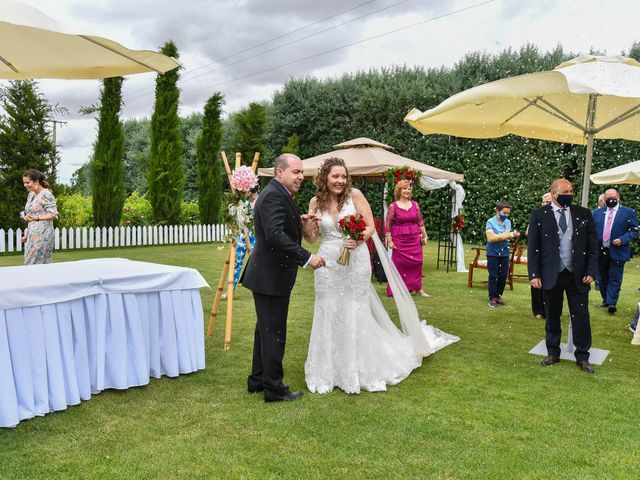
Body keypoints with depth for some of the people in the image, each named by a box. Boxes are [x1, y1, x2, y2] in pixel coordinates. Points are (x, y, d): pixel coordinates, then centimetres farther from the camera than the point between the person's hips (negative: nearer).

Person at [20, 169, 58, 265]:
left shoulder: (46, 194, -11)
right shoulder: (31, 194, 14)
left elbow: (54, 215, -17)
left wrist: (36, 218, -30)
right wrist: (26, 235, 21)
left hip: (42, 235, -8)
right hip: (33, 235, 8)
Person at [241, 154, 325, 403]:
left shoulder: (276, 194, 15)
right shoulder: (274, 195, -18)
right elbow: (275, 235, -30)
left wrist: (301, 226, 0)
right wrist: (307, 257, -28)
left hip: (268, 274, 11)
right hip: (271, 277, -11)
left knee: (266, 329, 20)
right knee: (274, 333, 1)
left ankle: (257, 380, 33)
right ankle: (274, 388, 14)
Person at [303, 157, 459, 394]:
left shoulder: (355, 195, -5)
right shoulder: (316, 202, 2)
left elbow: (371, 226, -4)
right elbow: (311, 238, 5)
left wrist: (358, 240, -23)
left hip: (355, 262, -2)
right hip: (328, 264, 2)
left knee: (356, 315, 5)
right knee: (328, 316, 6)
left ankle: (361, 372, 22)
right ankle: (327, 373, 22)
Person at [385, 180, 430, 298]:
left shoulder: (415, 204, 8)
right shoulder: (393, 206, -2)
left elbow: (420, 221, 13)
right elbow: (388, 225, -2)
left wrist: (424, 235, 11)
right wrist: (389, 240, -6)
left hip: (414, 238, 3)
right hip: (399, 240, -3)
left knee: (417, 262, 4)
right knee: (399, 264, -2)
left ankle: (418, 288, 16)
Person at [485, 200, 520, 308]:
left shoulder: (508, 222, 6)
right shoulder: (491, 222, -9)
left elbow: (507, 236, 9)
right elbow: (491, 238, -18)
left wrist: (513, 235, -12)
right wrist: (505, 235, -18)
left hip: (504, 253, 5)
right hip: (493, 253, -4)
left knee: (503, 276, 7)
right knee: (493, 276, 0)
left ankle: (498, 296, 21)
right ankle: (492, 298, 9)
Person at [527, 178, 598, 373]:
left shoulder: (584, 214, 4)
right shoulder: (539, 215, -2)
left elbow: (593, 245, 5)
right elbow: (533, 246, -2)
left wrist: (591, 271, -3)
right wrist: (534, 274, -7)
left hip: (578, 275, 1)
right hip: (551, 275, -1)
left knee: (581, 317, 5)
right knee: (552, 317, 10)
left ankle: (582, 357, 19)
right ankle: (553, 353, 25)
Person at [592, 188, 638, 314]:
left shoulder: (628, 212, -1)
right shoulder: (597, 212, 9)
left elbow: (634, 231, -3)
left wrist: (622, 240, -18)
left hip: (617, 252, -4)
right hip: (600, 251, 4)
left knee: (614, 279, -1)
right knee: (603, 278, 14)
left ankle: (611, 303, 2)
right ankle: (605, 300, 28)